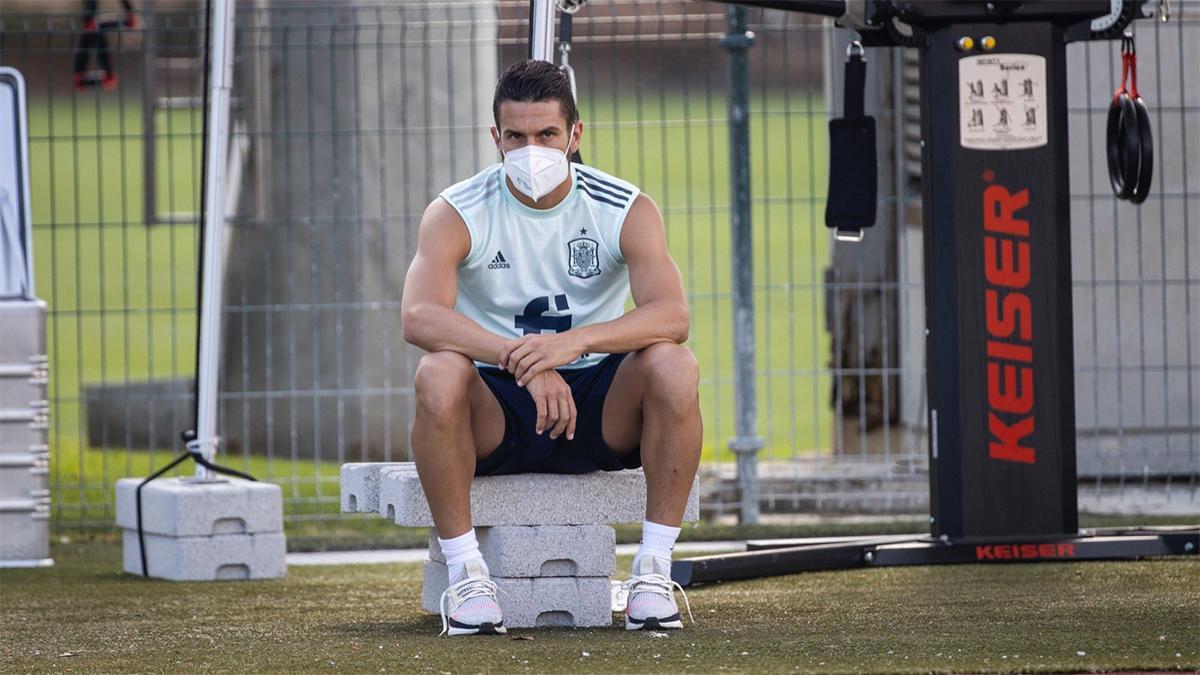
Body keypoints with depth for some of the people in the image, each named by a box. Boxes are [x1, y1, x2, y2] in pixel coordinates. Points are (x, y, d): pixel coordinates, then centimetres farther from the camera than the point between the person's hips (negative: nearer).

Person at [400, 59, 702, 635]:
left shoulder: (627, 211, -6)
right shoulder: (457, 215, -8)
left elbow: (671, 316, -22)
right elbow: (418, 316, -26)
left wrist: (575, 341, -40)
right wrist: (522, 359, -39)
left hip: (600, 414, 1)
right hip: (496, 415, -1)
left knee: (673, 366, -29)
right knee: (438, 375, -33)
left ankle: (654, 568, -21)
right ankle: (464, 573, -25)